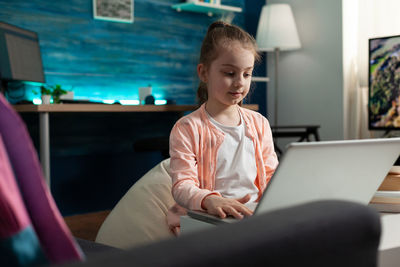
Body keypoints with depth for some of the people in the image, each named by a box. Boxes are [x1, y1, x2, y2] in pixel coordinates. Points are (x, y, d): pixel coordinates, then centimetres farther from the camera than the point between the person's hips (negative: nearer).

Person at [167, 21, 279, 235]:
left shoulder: (259, 124, 16)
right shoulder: (187, 129, 0)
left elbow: (271, 175, 16)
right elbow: (182, 186, -10)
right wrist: (209, 200, -33)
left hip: (254, 215, 5)